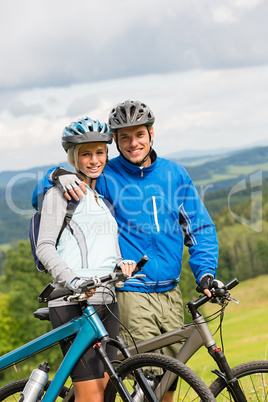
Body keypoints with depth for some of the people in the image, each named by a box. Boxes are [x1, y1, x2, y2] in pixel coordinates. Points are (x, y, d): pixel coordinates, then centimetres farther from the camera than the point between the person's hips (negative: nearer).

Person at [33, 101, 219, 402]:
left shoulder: (174, 173, 8)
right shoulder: (104, 177, -2)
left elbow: (199, 227, 12)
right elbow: (41, 198, -1)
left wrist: (205, 270, -1)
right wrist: (58, 176, -22)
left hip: (170, 294, 4)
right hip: (130, 294, -4)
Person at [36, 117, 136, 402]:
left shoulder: (105, 198, 22)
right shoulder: (61, 192, 1)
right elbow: (45, 247, -8)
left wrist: (123, 264, 0)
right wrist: (73, 280, -24)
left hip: (106, 301, 7)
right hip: (72, 303, -7)